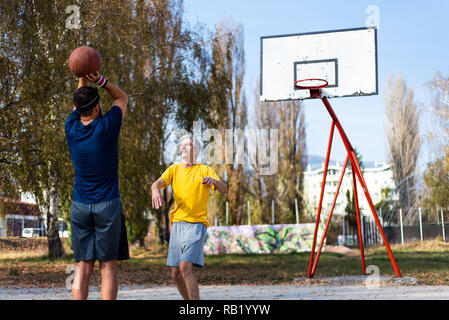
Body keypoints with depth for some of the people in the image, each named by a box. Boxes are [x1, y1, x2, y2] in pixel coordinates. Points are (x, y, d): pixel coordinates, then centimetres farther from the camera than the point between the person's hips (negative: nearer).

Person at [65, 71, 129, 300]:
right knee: (108, 267, -1)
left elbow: (80, 100, 23)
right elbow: (122, 97, 10)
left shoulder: (71, 128, 2)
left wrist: (83, 79, 12)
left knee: (83, 267, 2)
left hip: (79, 206, 3)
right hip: (108, 205, -3)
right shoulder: (107, 126, -8)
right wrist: (99, 80, 0)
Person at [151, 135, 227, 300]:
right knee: (176, 274, 6)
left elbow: (224, 189, -9)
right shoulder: (174, 169, 13)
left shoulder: (204, 170, 3)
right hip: (177, 223, 5)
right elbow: (157, 183, -4)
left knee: (185, 267, -21)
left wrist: (214, 181, -33)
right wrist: (155, 191, -30)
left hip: (196, 224, -5)